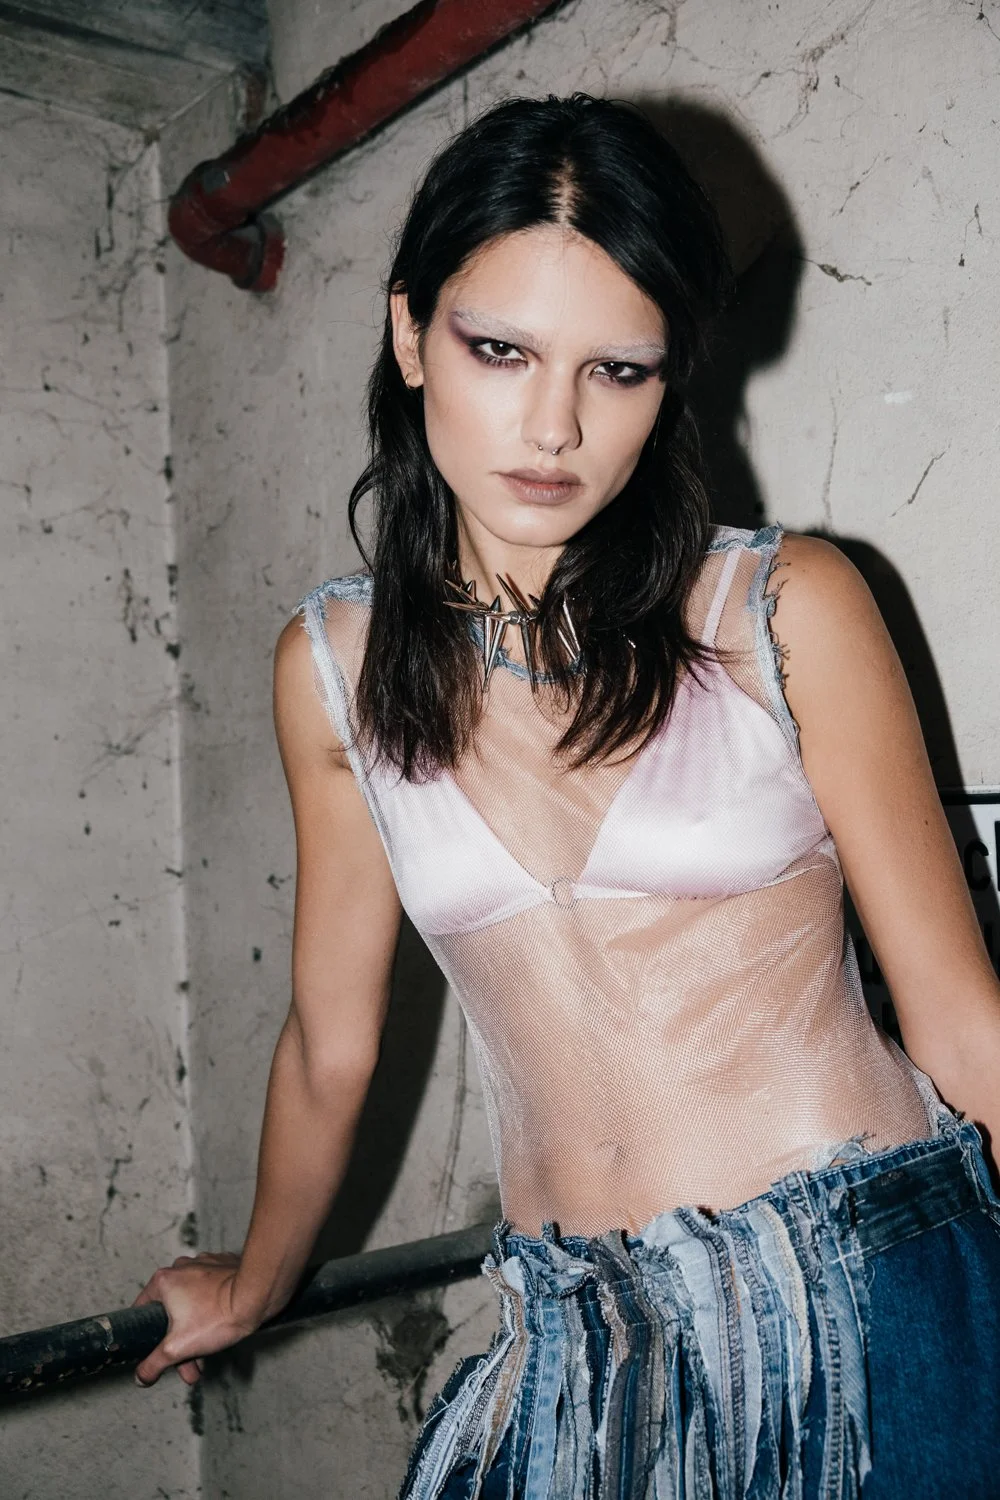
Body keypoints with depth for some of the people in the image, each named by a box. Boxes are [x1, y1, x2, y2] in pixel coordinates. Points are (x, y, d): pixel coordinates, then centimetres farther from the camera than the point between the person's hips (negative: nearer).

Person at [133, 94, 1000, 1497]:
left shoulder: (787, 609, -8)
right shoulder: (336, 667, -1)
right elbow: (333, 1046, 11)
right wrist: (252, 1289, 24)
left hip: (874, 1304, -1)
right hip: (583, 1347, 2)